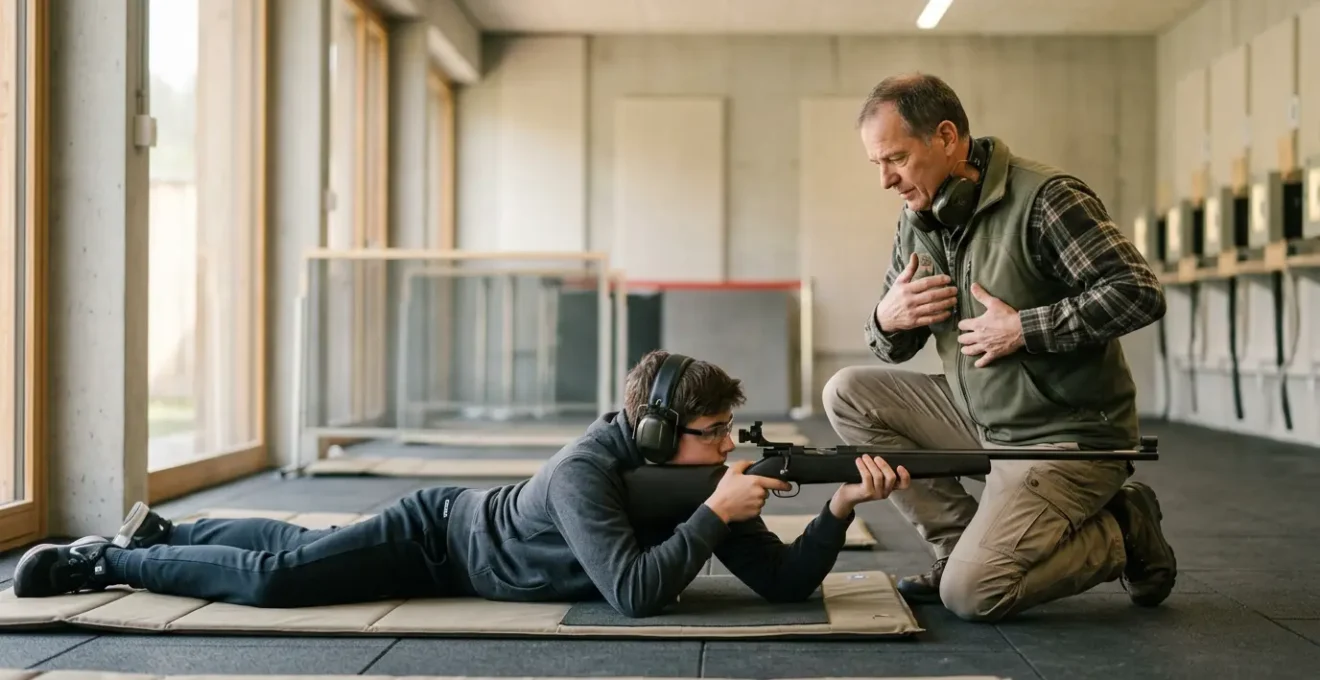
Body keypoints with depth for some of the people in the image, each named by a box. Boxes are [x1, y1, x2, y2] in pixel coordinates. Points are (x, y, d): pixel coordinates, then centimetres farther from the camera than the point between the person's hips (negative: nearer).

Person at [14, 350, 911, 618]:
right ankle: (106, 559, 7)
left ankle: (161, 531, 40)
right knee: (276, 577, -14)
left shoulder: (699, 481, -14)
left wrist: (842, 505, -30)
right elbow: (636, 593, -45)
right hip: (440, 534, -7)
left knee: (298, 546, 21)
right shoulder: (586, 473, -36)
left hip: (467, 533, 7)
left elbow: (785, 582, -16)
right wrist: (715, 513, -42)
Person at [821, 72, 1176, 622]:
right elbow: (893, 349, 12)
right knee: (848, 394, -3)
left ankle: (1124, 534, 6)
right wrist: (886, 318, -13)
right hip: (981, 418, 8)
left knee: (970, 595, -18)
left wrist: (1023, 328, -23)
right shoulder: (917, 219, 5)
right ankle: (963, 543, 1)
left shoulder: (1044, 199, -17)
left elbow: (1140, 293, -23)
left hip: (1065, 435, -8)